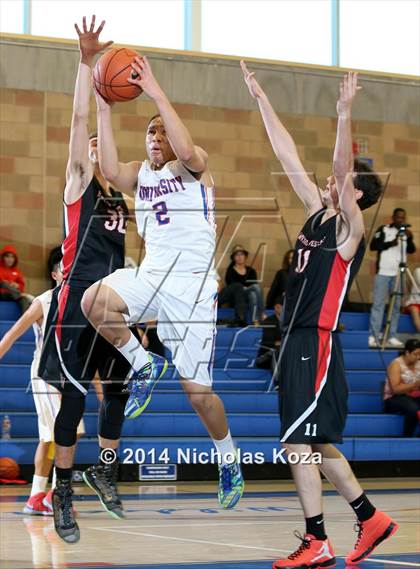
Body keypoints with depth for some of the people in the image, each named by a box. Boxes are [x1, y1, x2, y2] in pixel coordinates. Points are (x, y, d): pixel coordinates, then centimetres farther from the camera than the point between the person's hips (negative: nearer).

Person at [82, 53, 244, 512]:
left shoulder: (194, 168, 1)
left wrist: (156, 93, -25)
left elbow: (187, 151, -25)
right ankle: (143, 365, -3)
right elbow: (110, 171, -8)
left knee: (196, 389, -6)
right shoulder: (140, 174, 14)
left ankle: (229, 461, 20)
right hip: (151, 276, 5)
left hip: (192, 284, -5)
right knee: (93, 300, -28)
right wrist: (103, 109, -12)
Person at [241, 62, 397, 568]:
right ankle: (370, 520, 24)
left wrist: (344, 114, -35)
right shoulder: (317, 214, 13)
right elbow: (287, 155, 15)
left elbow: (342, 172, -25)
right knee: (316, 443, 14)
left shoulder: (350, 227, -7)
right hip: (297, 341, 9)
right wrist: (261, 100, 16)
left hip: (317, 345, -9)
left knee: (298, 442, -10)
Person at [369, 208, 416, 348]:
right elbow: (373, 246, -6)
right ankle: (374, 336, -7)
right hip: (383, 273, -4)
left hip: (398, 274, 4)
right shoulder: (383, 230, 2)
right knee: (378, 304, -6)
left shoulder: (405, 232, 13)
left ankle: (392, 337, 4)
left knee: (396, 306, 2)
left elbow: (411, 250, 5)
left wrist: (409, 239, -12)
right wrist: (390, 243, -16)